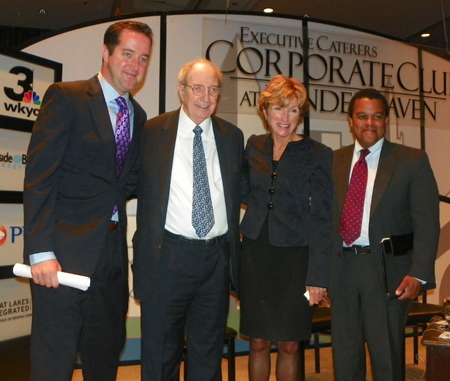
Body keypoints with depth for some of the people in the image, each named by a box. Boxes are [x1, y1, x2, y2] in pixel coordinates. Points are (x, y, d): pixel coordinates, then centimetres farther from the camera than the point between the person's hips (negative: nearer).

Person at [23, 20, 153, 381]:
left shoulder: (138, 115, 14)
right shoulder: (66, 97, -6)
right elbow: (38, 177, -13)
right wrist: (41, 251, -20)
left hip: (114, 252, 7)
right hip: (66, 250, -6)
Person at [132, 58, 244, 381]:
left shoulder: (232, 136, 9)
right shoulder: (153, 132, 0)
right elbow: (139, 190, 2)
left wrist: (233, 250, 10)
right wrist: (144, 252, -3)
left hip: (217, 258, 3)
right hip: (167, 256, -2)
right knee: (160, 355, 11)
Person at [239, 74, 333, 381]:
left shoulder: (318, 155, -4)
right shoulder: (254, 146, 7)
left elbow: (322, 218, -8)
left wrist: (318, 276, -12)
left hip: (295, 256, -3)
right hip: (256, 253, 3)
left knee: (289, 345, 6)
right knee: (258, 342, 9)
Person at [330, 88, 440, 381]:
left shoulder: (413, 161, -1)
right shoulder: (335, 161, 8)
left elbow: (427, 222, -7)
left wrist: (419, 273, -17)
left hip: (388, 269, -3)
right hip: (342, 267, 3)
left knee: (387, 355, 9)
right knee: (345, 354, 15)